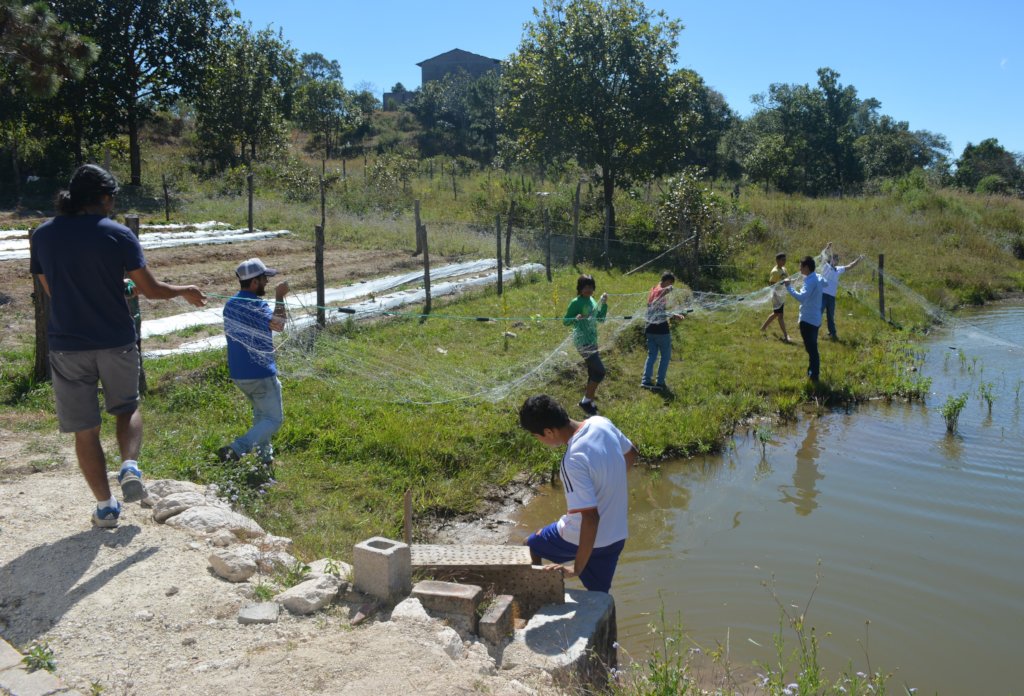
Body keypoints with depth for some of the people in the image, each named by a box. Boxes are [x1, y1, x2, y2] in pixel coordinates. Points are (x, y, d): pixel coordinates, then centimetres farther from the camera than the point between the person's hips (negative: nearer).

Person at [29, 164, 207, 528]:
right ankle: (130, 467, -1)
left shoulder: (43, 235, 1)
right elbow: (150, 289, -6)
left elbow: (51, 289, 12)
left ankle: (105, 506, 14)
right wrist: (184, 291, 13)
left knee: (85, 429, 10)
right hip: (116, 343, -1)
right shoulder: (117, 234, -8)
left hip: (67, 345, 1)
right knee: (127, 408, 23)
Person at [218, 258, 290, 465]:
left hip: (238, 374, 9)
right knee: (274, 419, 0)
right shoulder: (256, 306, -19)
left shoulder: (230, 304, 8)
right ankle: (235, 450, -13)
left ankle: (265, 455, 30)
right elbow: (278, 324, -35)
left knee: (261, 413, 26)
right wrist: (279, 297, -25)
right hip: (260, 373, -9)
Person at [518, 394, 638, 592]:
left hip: (583, 538, -6)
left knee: (531, 545, 22)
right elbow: (631, 454, 10)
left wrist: (577, 569, -24)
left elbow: (591, 518, -32)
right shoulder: (601, 423, -10)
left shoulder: (574, 461, -32)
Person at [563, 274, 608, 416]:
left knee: (593, 373, 14)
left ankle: (588, 402, 26)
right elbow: (565, 321, -11)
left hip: (592, 340, 9)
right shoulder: (576, 303, -13)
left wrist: (604, 304, 2)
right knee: (600, 371, -13)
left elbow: (601, 318, 15)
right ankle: (586, 401, -3)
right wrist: (576, 318, -31)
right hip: (583, 341, -9)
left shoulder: (592, 300, 10)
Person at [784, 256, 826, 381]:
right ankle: (813, 371, 31)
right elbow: (824, 283, 34)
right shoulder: (818, 278, 8)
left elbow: (801, 297, -35)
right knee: (812, 347, 20)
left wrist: (788, 287, -30)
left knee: (811, 348, -3)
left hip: (808, 319, -10)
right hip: (815, 318, 10)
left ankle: (814, 376, 2)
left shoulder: (810, 281, -21)